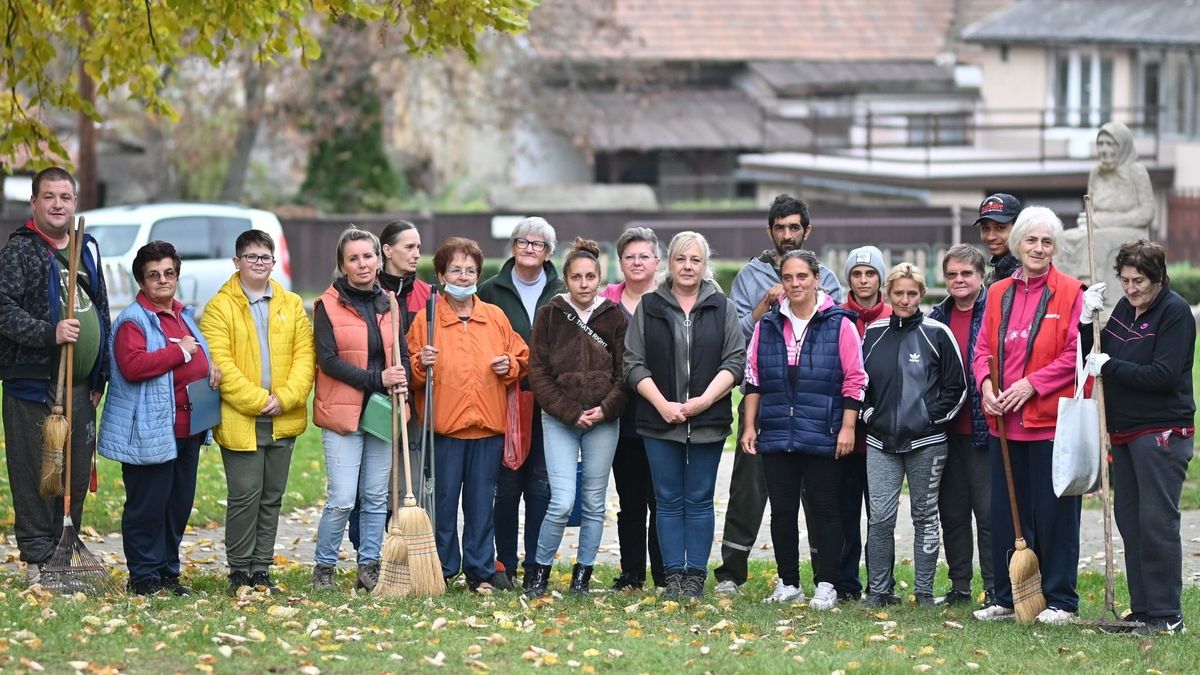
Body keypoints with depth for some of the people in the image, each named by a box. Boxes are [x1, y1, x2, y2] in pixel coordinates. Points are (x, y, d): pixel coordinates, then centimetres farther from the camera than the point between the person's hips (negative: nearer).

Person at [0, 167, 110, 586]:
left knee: (77, 474, 9)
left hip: (80, 387, 6)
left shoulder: (87, 249, 17)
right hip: (34, 383, -6)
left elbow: (102, 313, 23)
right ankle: (37, 560, -1)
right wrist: (49, 334, -26)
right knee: (35, 473, -6)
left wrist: (100, 377, 18)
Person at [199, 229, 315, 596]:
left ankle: (261, 571, 16)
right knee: (245, 496, -5)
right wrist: (257, 401, -15)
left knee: (272, 497, 9)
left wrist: (285, 398, -9)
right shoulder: (220, 308, -2)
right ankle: (239, 572, 5)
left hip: (283, 421, 4)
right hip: (240, 422, -4)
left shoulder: (291, 305, 11)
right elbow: (220, 363, -10)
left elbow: (305, 355, 5)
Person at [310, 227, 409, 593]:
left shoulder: (389, 304, 11)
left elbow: (402, 353, 14)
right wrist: (378, 379, -18)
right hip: (343, 412, -5)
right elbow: (328, 360, -11)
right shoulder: (328, 305, -3)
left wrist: (402, 378, -10)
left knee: (376, 497, 8)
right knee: (342, 499, -8)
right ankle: (323, 568, 6)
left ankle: (369, 568, 16)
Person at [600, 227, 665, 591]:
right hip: (622, 413, 3)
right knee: (629, 499, 9)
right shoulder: (607, 299, 10)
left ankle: (663, 575, 1)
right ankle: (631, 573, 15)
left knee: (661, 499, -3)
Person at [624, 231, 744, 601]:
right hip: (659, 420, 1)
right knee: (669, 501, 3)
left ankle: (696, 577, 6)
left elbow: (735, 362, 2)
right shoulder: (648, 307, 7)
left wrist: (704, 400, -11)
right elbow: (634, 362, 3)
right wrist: (662, 404, -9)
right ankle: (673, 575, 7)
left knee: (699, 500, 2)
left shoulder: (723, 308, 7)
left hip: (707, 422, 0)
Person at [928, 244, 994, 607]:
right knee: (951, 509, 10)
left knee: (988, 509, -4)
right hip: (946, 428, 6)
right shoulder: (937, 317, 11)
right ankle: (959, 585, 18)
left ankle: (995, 589, 1)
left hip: (983, 427, -6)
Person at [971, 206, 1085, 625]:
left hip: (1050, 420, -5)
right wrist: (986, 383, -7)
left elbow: (1075, 354, -8)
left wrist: (1032, 384, -15)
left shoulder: (1069, 293, -3)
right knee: (1006, 513, 9)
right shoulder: (998, 293, 11)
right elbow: (983, 348, 12)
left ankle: (1060, 601, 7)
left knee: (1054, 511, -1)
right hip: (1004, 420, 5)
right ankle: (1008, 598, 18)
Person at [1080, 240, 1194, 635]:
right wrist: (1086, 320, -1)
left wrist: (1109, 367, -13)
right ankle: (1142, 610, 14)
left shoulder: (1175, 312, -10)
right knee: (1130, 521, 9)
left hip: (1162, 432, -8)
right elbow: (1094, 356, 16)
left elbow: (1164, 375, -18)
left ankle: (1166, 614, -5)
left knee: (1157, 521, -9)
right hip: (1124, 431, 8)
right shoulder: (1124, 308, 13)